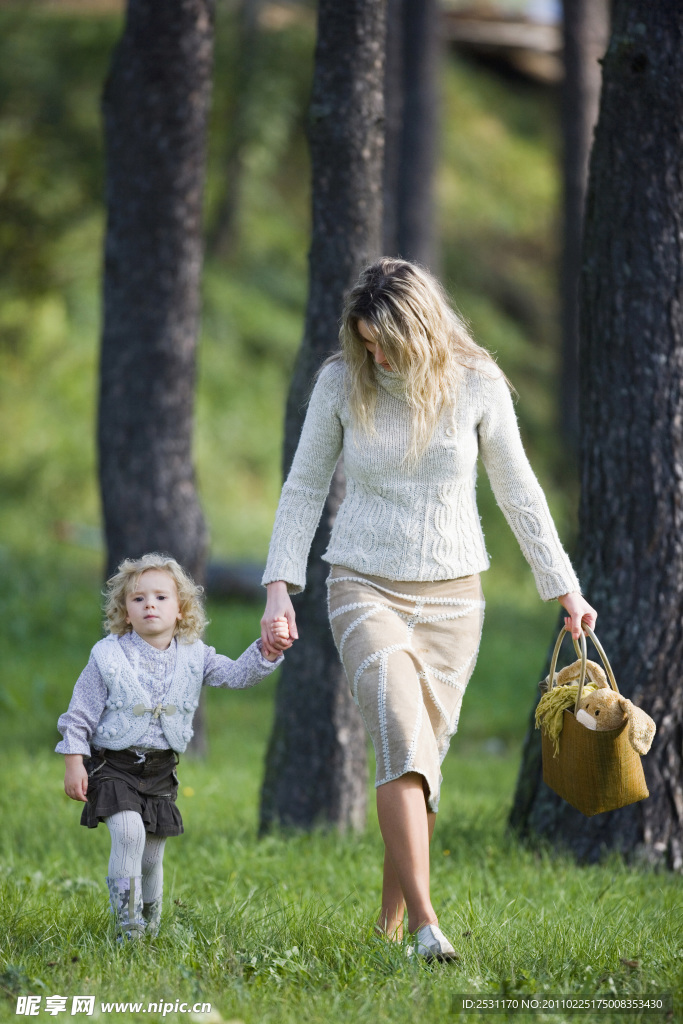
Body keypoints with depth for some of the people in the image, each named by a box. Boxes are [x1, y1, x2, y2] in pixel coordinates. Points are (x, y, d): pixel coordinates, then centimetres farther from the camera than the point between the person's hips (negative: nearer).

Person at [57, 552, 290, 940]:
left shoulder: (193, 657, 3)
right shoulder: (109, 656, -7)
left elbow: (238, 675, -5)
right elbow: (81, 714, -4)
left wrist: (268, 650, -23)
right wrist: (74, 764, -9)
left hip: (160, 771, 4)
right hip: (114, 766, -4)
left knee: (151, 855, 7)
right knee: (129, 833, -24)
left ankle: (149, 923, 28)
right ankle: (127, 923, -16)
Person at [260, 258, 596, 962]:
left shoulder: (476, 384, -4)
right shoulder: (342, 382, -4)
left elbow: (518, 492, 6)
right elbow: (304, 487, 5)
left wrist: (564, 590, 8)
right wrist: (280, 586, -3)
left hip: (452, 594, 1)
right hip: (365, 587, -1)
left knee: (424, 752, 3)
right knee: (403, 740, -20)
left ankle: (391, 916, 21)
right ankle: (425, 924, -27)